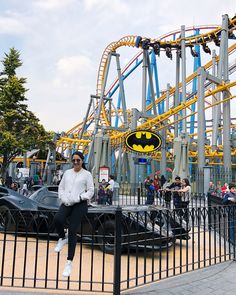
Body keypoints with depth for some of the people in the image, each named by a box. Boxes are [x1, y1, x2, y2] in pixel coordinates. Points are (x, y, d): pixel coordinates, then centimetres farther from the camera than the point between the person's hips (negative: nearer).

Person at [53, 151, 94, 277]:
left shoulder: (87, 174, 4)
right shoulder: (67, 173, 16)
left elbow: (90, 191, 0)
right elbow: (61, 187, 16)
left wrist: (78, 198, -14)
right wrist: (63, 199, -2)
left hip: (80, 205, -3)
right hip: (66, 204, 3)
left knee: (72, 232, -8)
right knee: (57, 219, -29)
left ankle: (69, 262, 3)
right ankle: (62, 239, 4)